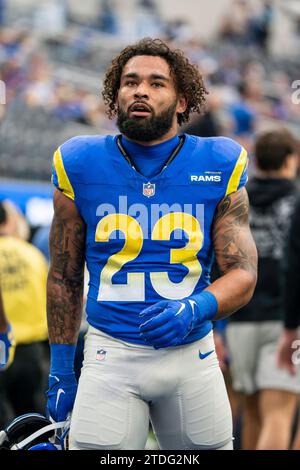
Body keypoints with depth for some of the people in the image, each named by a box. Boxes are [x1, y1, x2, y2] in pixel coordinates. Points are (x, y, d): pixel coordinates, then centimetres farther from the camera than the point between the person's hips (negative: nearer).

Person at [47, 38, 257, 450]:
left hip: (192, 355, 1)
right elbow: (65, 278, 9)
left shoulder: (219, 169, -1)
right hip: (111, 355, -1)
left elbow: (243, 275, -2)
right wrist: (61, 370, 8)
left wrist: (194, 309, -22)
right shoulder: (81, 167, 0)